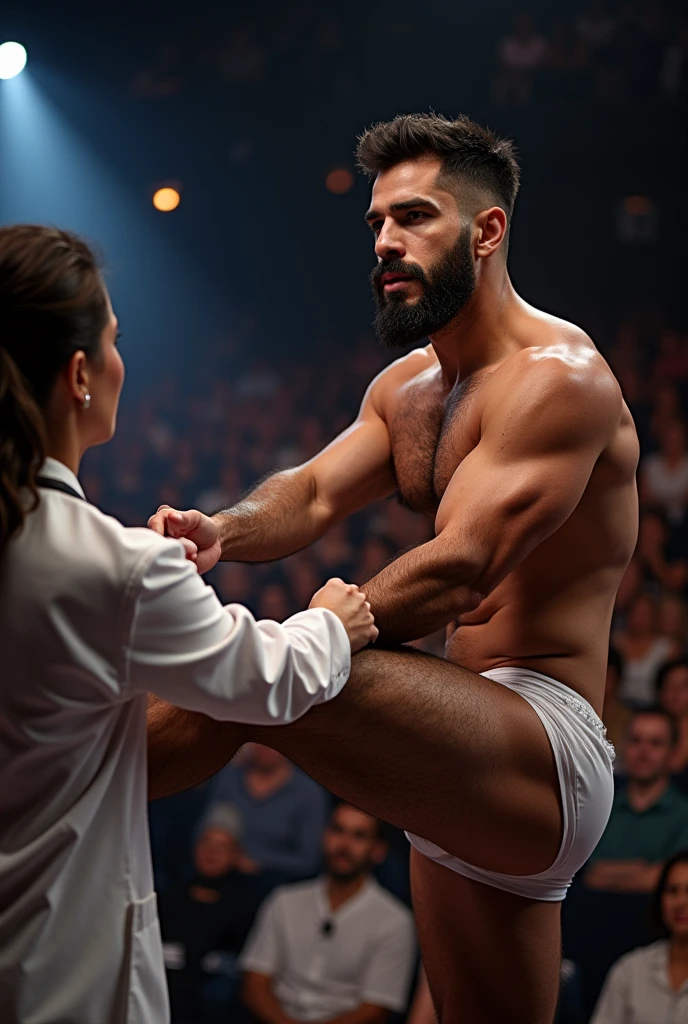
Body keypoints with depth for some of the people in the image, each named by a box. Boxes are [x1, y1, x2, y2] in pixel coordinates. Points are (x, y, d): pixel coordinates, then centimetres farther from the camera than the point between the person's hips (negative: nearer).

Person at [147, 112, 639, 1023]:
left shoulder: (558, 377, -13)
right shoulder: (406, 388, 17)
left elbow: (460, 571, -22)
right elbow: (314, 495, 4)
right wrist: (224, 531, -18)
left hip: (547, 751, -10)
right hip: (480, 775, 10)